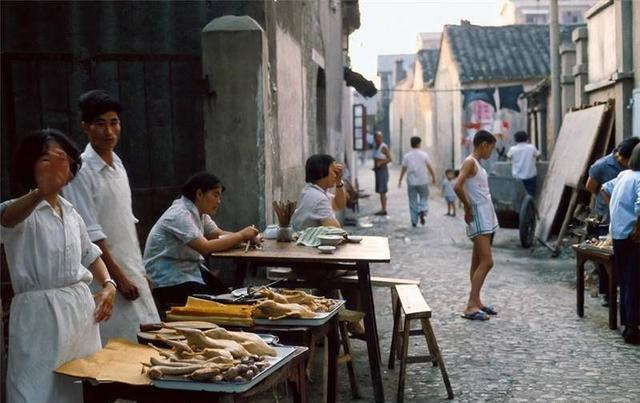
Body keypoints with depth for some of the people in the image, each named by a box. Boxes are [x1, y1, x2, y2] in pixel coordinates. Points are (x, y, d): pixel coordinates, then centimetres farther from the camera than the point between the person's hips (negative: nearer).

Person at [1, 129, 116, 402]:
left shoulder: (70, 212, 13)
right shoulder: (24, 210, -8)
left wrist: (107, 285, 5)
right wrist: (43, 192, -54)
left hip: (81, 307, 7)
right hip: (40, 312, -6)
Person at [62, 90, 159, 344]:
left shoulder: (117, 165, 11)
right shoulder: (82, 171, -15)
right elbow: (91, 235, -17)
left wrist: (140, 272, 16)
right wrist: (119, 278, -17)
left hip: (131, 274, 8)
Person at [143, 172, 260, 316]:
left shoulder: (199, 213, 8)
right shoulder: (179, 215, -21)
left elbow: (220, 235, 8)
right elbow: (206, 247, -29)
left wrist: (248, 237, -11)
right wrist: (241, 235, -21)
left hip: (191, 270, 9)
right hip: (167, 281, -9)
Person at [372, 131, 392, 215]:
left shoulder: (384, 147, -13)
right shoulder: (377, 147, 14)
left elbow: (389, 159, -17)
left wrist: (380, 163, -27)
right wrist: (375, 166, 9)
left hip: (383, 170, -9)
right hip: (378, 170, 9)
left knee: (382, 191, -11)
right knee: (380, 191, 9)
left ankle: (384, 210, -10)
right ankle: (382, 209, 13)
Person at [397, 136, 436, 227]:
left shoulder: (406, 156, -1)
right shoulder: (424, 155, -3)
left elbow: (403, 169, 0)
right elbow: (430, 167, -2)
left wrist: (400, 180, 10)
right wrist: (434, 177, 10)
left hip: (411, 182, 1)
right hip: (423, 181, -1)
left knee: (413, 201, 8)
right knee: (424, 198, 14)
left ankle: (414, 221, 8)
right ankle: (422, 210, -14)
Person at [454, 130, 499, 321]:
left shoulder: (478, 164, 16)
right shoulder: (470, 162, -13)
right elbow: (458, 186, -27)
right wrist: (468, 209, -17)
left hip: (487, 218, 10)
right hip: (479, 219, -10)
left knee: (478, 261, 12)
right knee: (486, 262, -13)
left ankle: (476, 302, 17)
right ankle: (471, 306, -14)